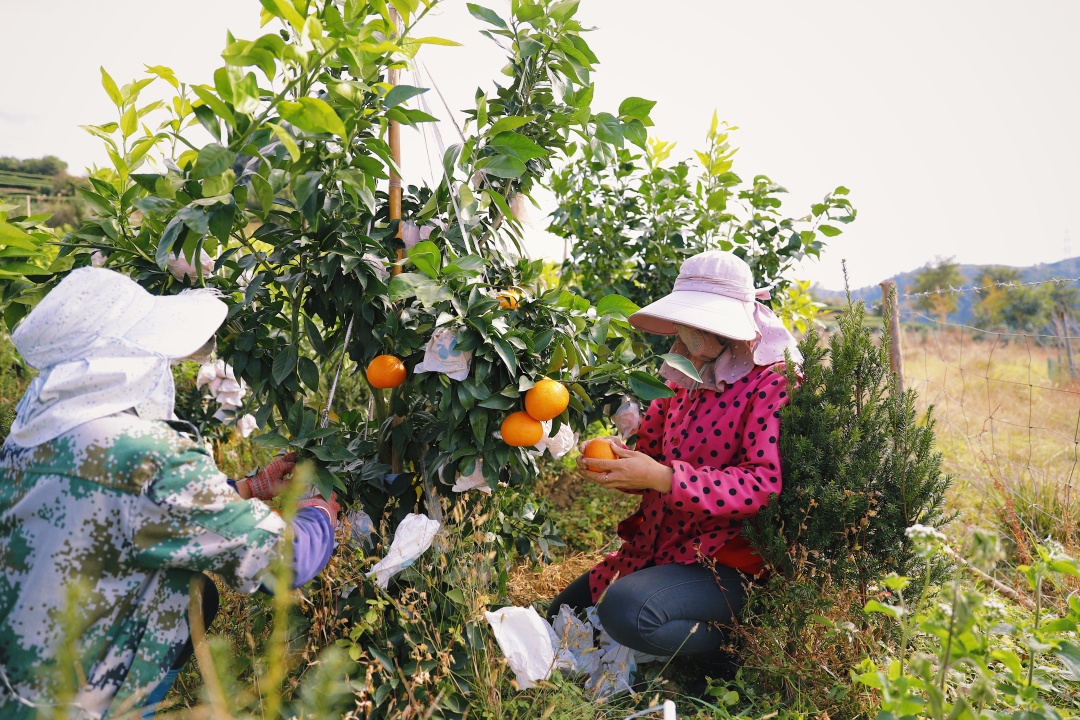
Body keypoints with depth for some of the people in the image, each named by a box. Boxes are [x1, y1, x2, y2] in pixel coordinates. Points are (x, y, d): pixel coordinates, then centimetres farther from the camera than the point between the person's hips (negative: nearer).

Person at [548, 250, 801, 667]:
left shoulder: (772, 383, -12)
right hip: (653, 546, 8)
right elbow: (651, 452, 14)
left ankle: (735, 651, -7)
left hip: (725, 560, -8)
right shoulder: (685, 381, 10)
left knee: (624, 609, -33)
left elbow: (766, 484, -23)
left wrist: (662, 477, -30)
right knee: (562, 616, 11)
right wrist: (614, 461, -10)